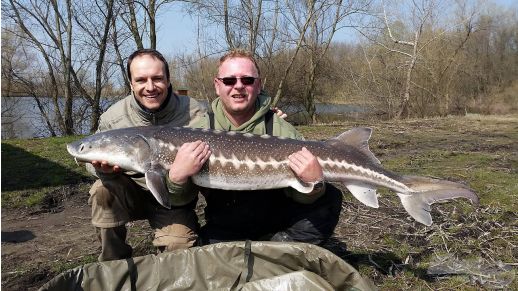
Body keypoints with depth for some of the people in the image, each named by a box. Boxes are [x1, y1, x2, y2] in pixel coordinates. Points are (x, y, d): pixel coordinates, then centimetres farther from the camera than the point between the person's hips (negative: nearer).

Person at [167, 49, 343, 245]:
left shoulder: (281, 130, -7)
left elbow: (297, 193, -7)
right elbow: (181, 199, -8)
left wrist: (313, 183, -31)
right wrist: (177, 177, -31)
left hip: (276, 222, 1)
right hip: (223, 229, 0)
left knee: (329, 198, -17)